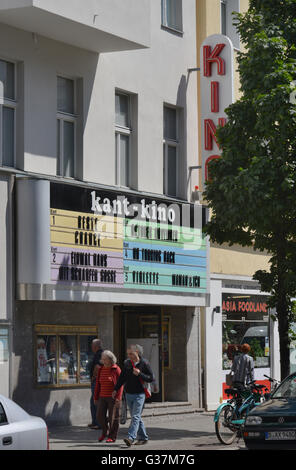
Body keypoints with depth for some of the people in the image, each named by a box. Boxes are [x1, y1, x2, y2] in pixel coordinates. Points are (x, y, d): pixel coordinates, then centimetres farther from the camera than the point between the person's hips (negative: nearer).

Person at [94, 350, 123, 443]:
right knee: (100, 415, 0)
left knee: (113, 417, 0)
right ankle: (105, 432, 23)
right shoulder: (101, 370, 10)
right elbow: (97, 384, 14)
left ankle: (112, 436, 9)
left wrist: (118, 397, -18)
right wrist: (95, 397, 12)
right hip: (102, 397, 5)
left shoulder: (116, 370, -7)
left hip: (113, 397, -5)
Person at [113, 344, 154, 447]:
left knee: (135, 417, -14)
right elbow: (122, 378, 15)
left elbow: (151, 378, -5)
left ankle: (131, 437, -24)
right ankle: (143, 437, 20)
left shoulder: (144, 364, -6)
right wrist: (116, 389, 9)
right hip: (129, 394, 6)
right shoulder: (127, 363, 8)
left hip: (139, 394, -6)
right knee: (136, 417, 10)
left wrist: (139, 374, -18)